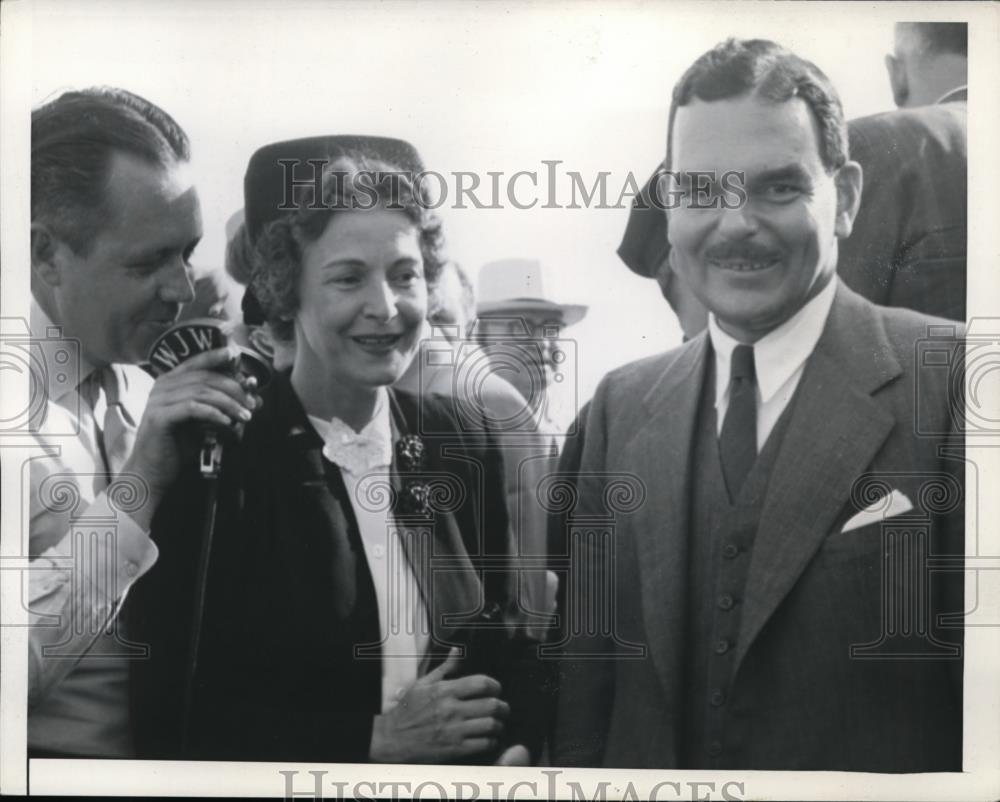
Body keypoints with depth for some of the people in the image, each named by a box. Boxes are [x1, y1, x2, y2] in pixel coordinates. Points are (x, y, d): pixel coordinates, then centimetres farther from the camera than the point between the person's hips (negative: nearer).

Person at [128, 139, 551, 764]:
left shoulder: (463, 447, -4)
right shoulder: (215, 461, -17)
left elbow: (506, 636, 4)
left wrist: (517, 747, -14)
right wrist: (376, 741, -22)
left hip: (463, 763, 4)